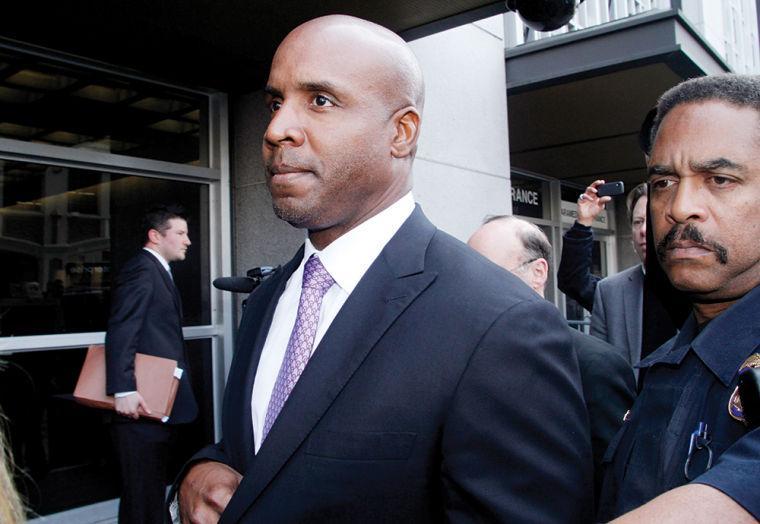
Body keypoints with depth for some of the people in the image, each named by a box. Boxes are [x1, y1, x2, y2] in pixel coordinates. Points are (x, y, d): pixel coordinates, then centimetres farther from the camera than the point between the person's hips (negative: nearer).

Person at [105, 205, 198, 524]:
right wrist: (123, 390, -27)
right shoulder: (142, 269, -12)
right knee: (142, 496, -2)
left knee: (153, 489, 19)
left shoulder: (158, 272, 19)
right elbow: (121, 332, -21)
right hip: (142, 403, -10)